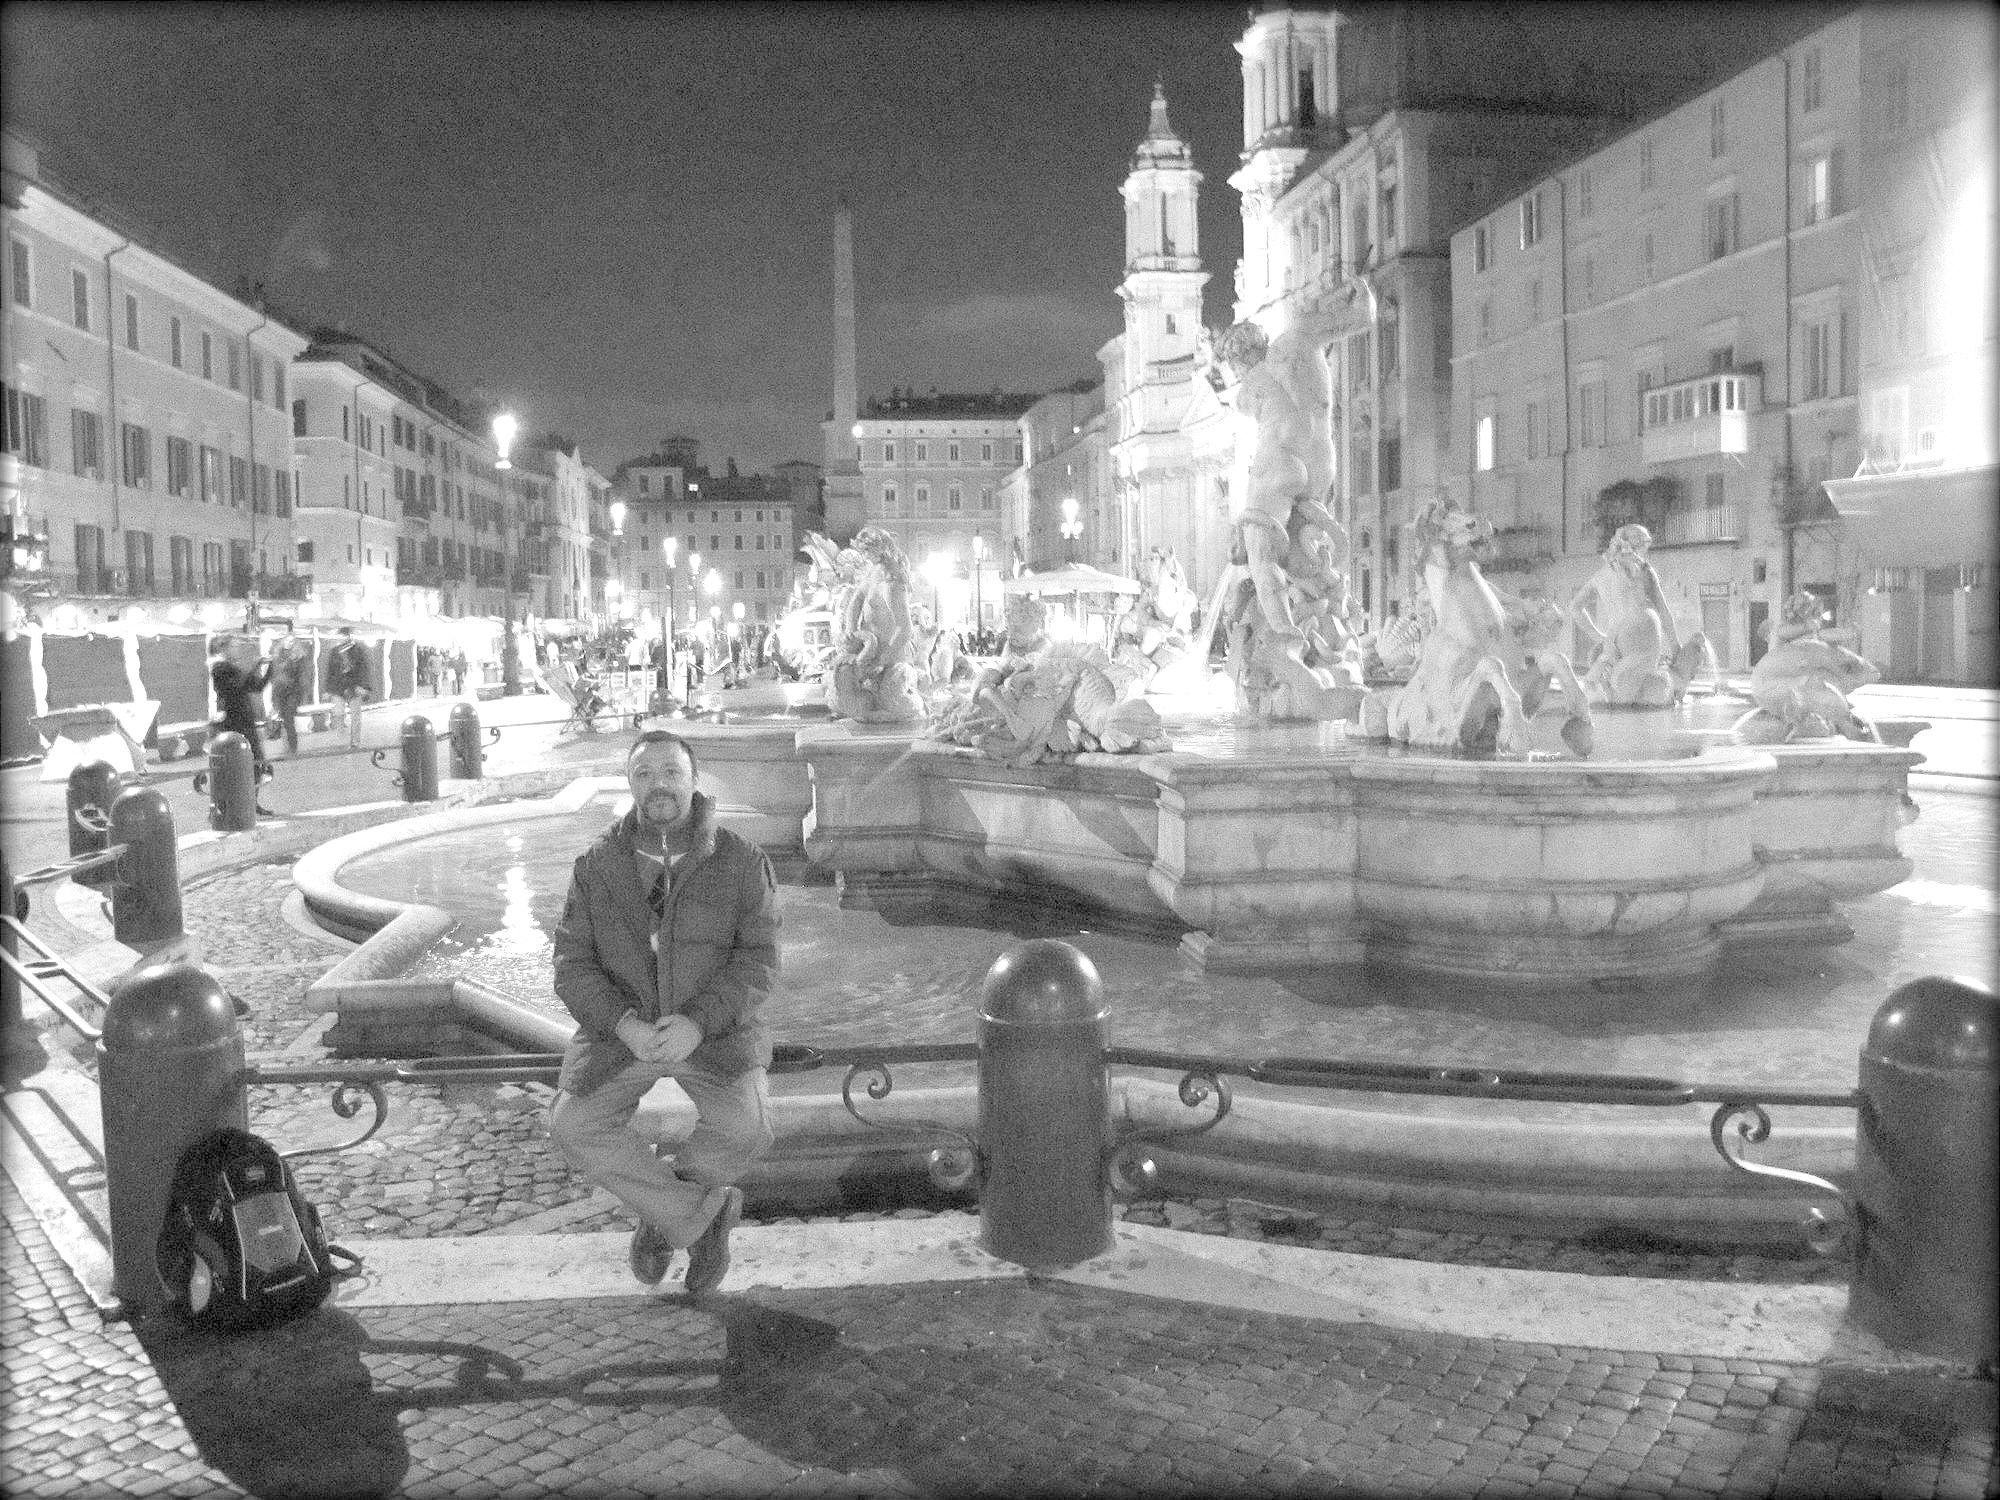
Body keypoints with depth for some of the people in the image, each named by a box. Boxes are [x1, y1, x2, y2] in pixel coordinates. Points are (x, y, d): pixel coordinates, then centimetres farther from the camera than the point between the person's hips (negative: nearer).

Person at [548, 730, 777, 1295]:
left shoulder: (741, 862, -4)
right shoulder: (596, 867, 1)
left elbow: (758, 960, -9)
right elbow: (572, 966, -3)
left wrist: (698, 1022, -24)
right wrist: (623, 1025, -21)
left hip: (713, 1029, -1)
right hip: (622, 1029, 2)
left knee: (745, 1128, -26)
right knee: (573, 1127, -22)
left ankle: (666, 1214, 5)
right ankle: (700, 1210, -6)